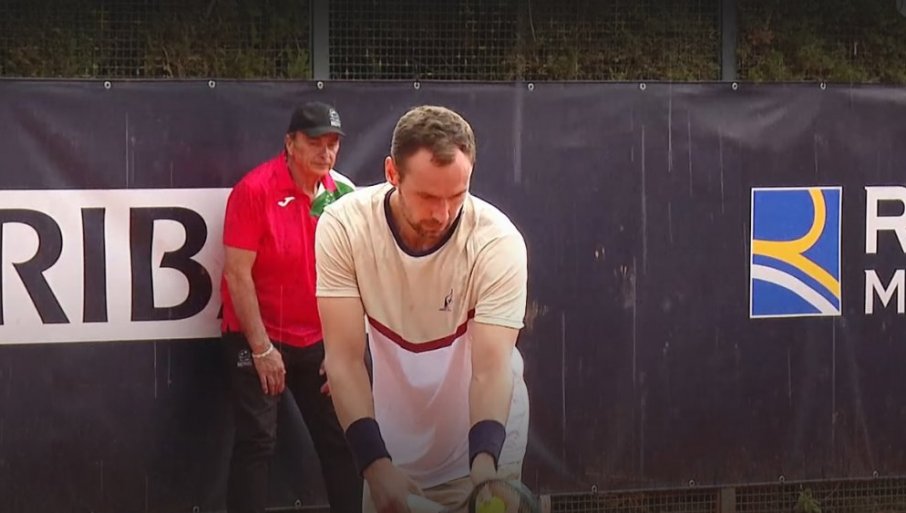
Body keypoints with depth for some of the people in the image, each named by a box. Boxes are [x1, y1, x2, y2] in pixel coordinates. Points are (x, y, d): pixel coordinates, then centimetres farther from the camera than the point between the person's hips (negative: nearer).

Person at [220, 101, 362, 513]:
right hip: (257, 340, -5)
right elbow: (237, 274, -14)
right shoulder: (255, 190, -14)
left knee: (340, 439, 7)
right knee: (257, 441, -5)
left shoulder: (343, 193, 0)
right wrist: (262, 349, -14)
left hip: (318, 342, 5)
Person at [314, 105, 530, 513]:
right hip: (393, 439, 2)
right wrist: (377, 466, -35)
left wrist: (484, 467, -46)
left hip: (482, 436, -1)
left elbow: (491, 370, -29)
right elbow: (344, 357, -23)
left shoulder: (498, 241, -25)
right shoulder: (344, 226, -21)